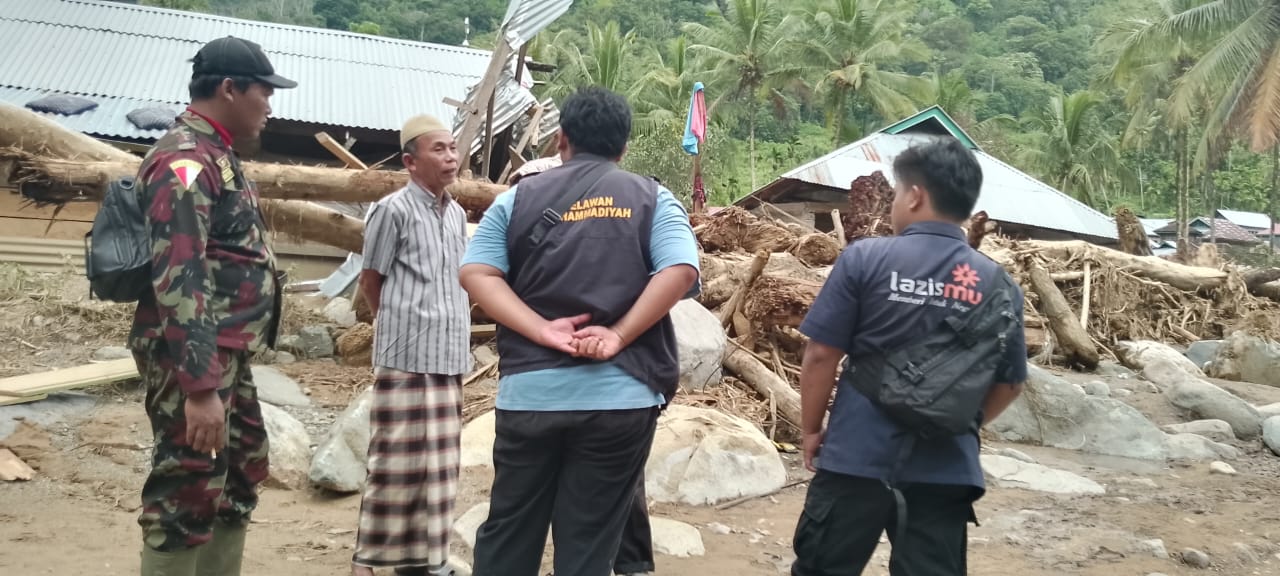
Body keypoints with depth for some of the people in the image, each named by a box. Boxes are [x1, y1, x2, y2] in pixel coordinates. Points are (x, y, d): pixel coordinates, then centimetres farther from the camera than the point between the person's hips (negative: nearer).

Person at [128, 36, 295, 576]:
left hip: (226, 355, 11)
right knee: (190, 492, -5)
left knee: (241, 477, 17)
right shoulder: (184, 160, -16)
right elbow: (178, 280, -25)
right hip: (193, 358, -11)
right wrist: (199, 387, -30)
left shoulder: (214, 155, 15)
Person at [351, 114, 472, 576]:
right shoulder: (393, 209, -7)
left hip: (449, 356, 7)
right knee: (398, 460, -4)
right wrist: (400, 327, 7)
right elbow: (370, 283, -1)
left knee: (439, 462, 10)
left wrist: (455, 340, 13)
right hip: (407, 356, -7)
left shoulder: (457, 214, 13)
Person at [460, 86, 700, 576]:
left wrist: (543, 331, -10)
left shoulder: (519, 197, 9)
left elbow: (476, 273, -4)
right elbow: (680, 272, -11)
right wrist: (619, 336, -10)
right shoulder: (653, 199, 5)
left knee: (508, 534, 16)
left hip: (528, 391, 1)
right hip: (620, 396, -1)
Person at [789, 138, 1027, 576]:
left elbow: (821, 354, -7)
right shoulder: (1000, 285, 2)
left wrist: (811, 430, 7)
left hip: (857, 459, -2)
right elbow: (1010, 382, 11)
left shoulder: (865, 258, -7)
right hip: (947, 470, 3)